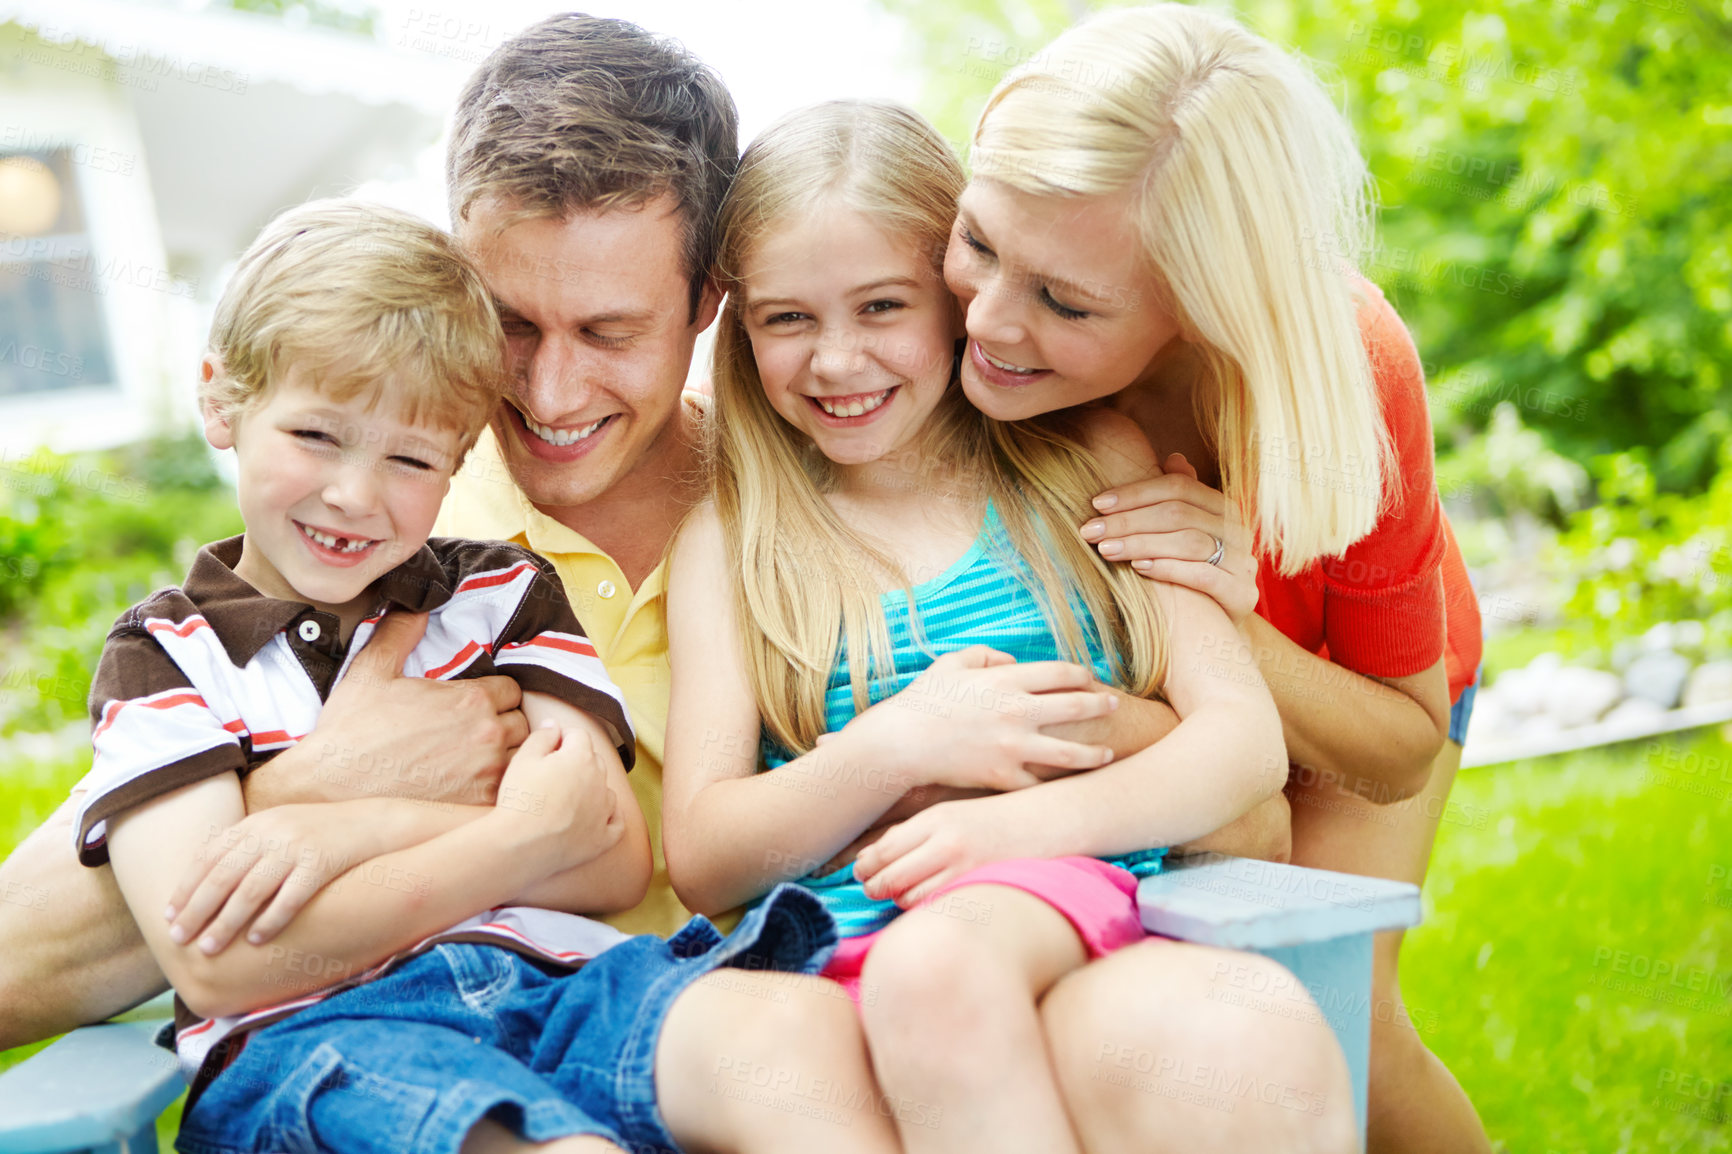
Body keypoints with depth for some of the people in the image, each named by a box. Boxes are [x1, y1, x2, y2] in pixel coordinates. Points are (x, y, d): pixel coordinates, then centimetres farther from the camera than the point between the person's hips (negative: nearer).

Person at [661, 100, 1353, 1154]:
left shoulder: (1091, 459, 15)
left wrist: (1023, 820, -14)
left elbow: (1248, 740, 5)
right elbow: (701, 864, 7)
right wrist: (901, 749, -10)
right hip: (843, 946, 0)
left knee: (939, 957, -37)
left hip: (1074, 892, 1)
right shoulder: (728, 540, 15)